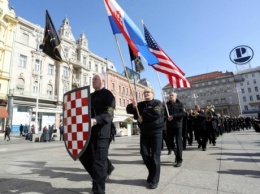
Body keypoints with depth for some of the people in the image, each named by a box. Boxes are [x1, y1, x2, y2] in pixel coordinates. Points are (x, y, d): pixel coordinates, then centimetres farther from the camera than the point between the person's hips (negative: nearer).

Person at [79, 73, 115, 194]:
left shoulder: (108, 94, -6)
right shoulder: (90, 96, 19)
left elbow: (109, 114, -19)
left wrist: (95, 120, -35)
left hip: (102, 132, -8)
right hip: (90, 132, 8)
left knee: (99, 161, -2)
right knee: (84, 156, 14)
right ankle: (106, 169, 36)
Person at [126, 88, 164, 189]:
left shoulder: (158, 103, -3)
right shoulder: (141, 104, 12)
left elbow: (156, 114, -22)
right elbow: (129, 110, 8)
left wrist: (143, 118, -13)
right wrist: (133, 106, -14)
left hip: (156, 132, -4)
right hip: (144, 132, 5)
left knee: (155, 155, -2)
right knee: (144, 153, 4)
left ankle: (154, 180, 10)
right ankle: (152, 172, 30)